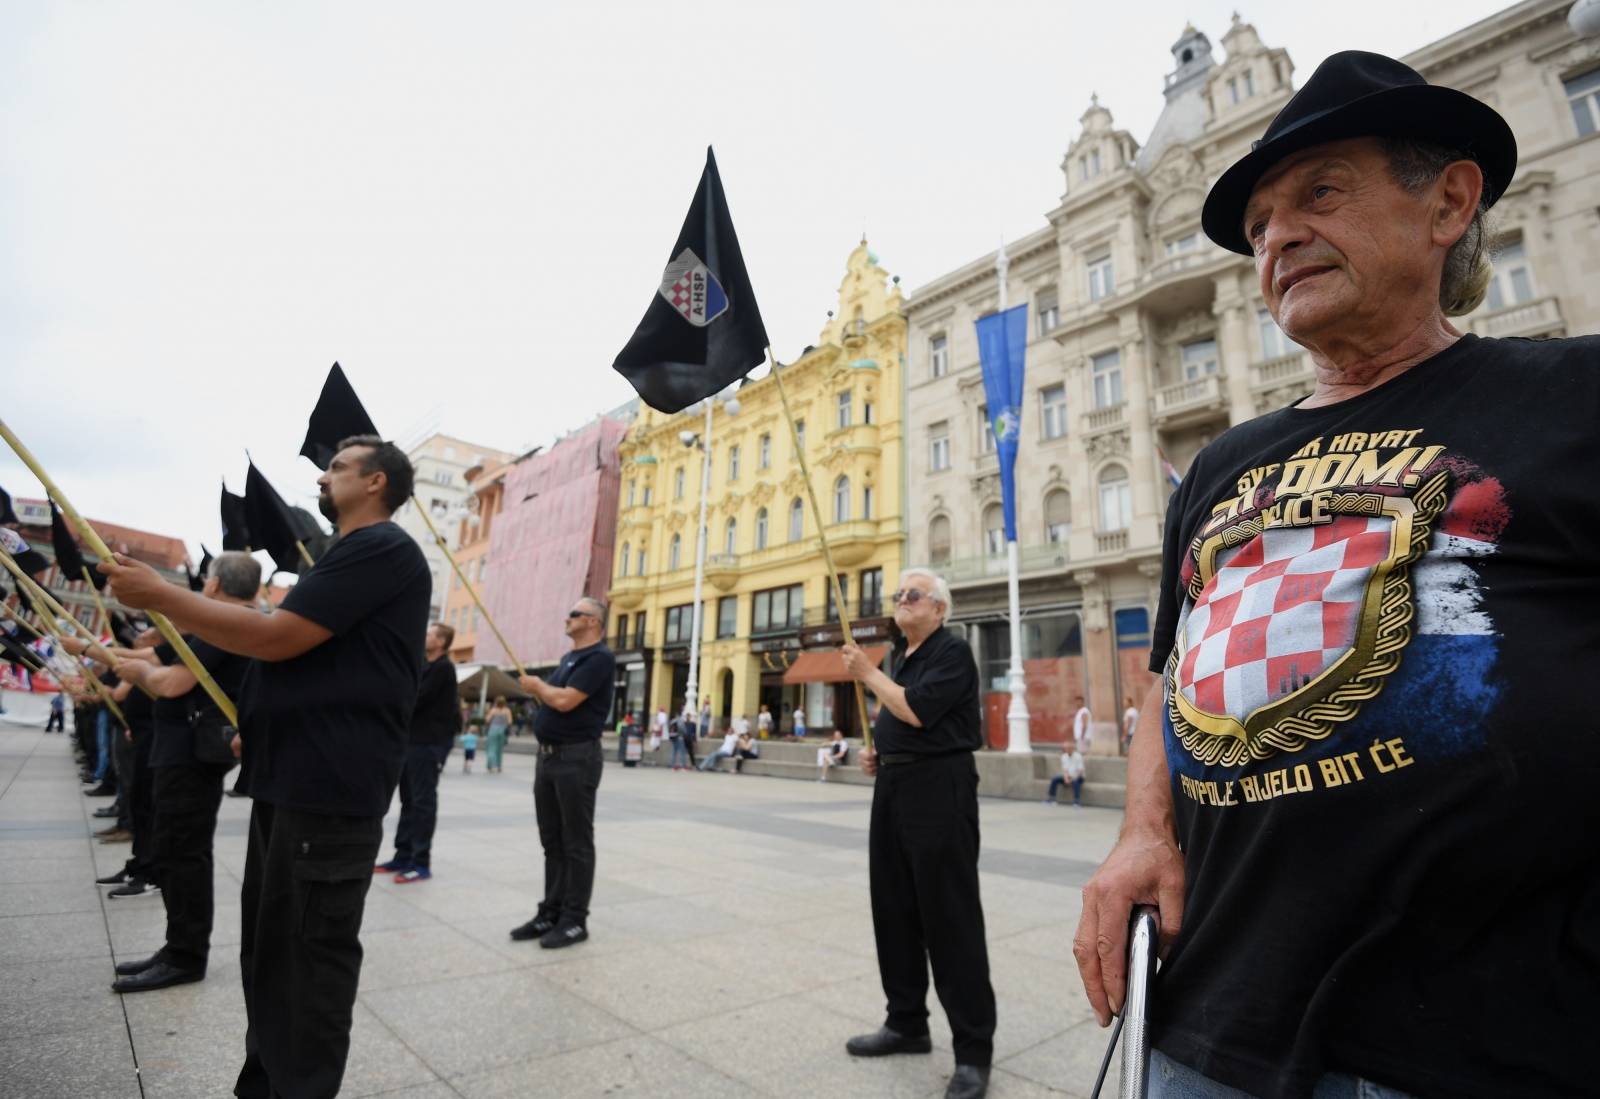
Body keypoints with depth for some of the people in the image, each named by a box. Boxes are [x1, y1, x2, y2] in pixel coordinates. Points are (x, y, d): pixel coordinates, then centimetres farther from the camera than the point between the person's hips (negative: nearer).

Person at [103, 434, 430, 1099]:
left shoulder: (382, 548, -14)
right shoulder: (350, 554, 21)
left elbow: (277, 637, -19)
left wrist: (158, 594, -10)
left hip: (327, 788, -11)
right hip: (292, 779, 11)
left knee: (309, 955, 0)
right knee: (269, 948, 21)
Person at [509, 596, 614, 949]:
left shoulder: (599, 658, -14)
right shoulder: (569, 658, 18)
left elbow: (564, 701, -21)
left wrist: (538, 685, -5)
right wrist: (538, 689, 6)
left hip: (577, 758, -9)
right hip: (548, 756, 9)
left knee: (576, 844, 0)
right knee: (552, 842, 14)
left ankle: (575, 920, 8)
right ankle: (551, 913, 23)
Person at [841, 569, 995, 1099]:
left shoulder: (952, 651, -10)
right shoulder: (899, 656, 16)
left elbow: (917, 711, -22)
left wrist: (868, 674, -12)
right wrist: (878, 754, 9)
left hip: (938, 787, -9)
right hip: (894, 785, 9)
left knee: (950, 918, -3)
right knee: (893, 910, 15)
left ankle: (973, 1049, 10)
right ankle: (906, 1022, 30)